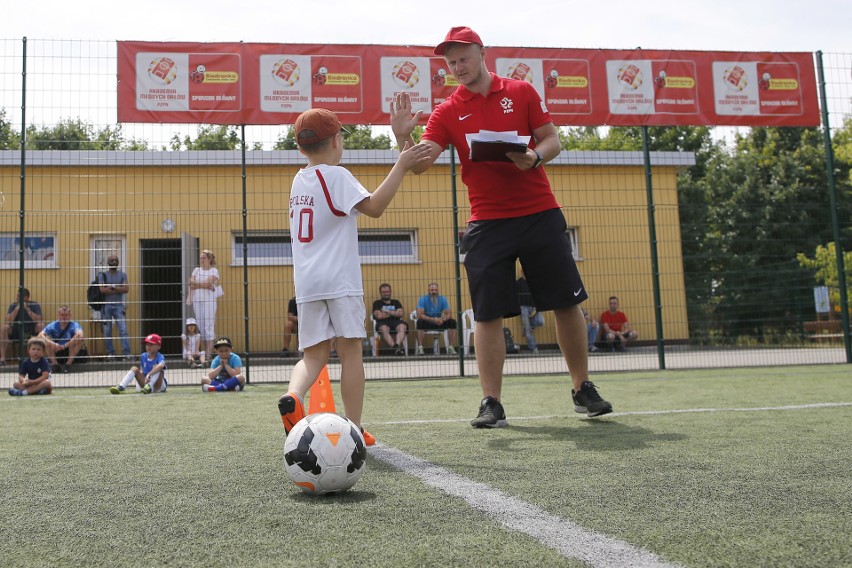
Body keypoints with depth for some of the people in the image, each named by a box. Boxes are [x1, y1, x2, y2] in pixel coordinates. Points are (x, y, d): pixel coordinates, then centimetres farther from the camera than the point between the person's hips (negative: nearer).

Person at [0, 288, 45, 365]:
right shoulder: (13, 306, -5)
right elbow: (8, 321, -19)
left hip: (32, 331, -1)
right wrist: (17, 308, -24)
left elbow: (39, 320, -24)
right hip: (16, 331, 1)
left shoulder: (35, 305, -9)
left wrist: (27, 309, -26)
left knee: (41, 326, -30)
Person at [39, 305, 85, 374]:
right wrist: (52, 344, -36)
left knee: (79, 339, -26)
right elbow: (40, 335, -20)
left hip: (70, 353, -2)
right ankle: (54, 363, -12)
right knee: (46, 338, -20)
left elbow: (80, 334, -36)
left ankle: (68, 363, -17)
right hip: (56, 354, 2)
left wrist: (65, 346, -40)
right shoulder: (53, 326, -6)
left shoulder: (74, 325, -13)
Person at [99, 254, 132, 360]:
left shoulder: (122, 275, 8)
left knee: (123, 330, -9)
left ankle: (127, 353, -14)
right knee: (107, 331, 4)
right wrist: (118, 289, -9)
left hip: (119, 305, 0)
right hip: (106, 306, 0)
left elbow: (126, 289, -6)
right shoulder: (103, 275, 5)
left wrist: (112, 287, -10)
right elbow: (102, 290, -11)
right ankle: (111, 353, 14)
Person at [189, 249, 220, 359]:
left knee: (209, 325, -9)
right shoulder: (196, 270, 15)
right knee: (201, 325, 4)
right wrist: (206, 286, -8)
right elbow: (191, 284, 4)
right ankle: (205, 350, 8)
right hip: (197, 300, 5)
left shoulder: (214, 270, 2)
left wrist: (196, 284, -4)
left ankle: (209, 352, -11)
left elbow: (208, 283, -12)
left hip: (209, 300, -5)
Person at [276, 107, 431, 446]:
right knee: (350, 352, 1)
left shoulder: (299, 180, 17)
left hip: (306, 283, 6)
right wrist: (400, 166, -11)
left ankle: (293, 396, -20)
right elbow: (374, 207, -15)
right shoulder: (336, 175, -6)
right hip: (340, 281, -6)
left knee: (314, 354, 8)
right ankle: (354, 429, 3)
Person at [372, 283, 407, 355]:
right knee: (384, 329, -39)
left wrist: (388, 312, 2)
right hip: (383, 323, -2)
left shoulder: (396, 302, 26)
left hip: (396, 322, 2)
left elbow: (400, 314, 9)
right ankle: (395, 348, -55)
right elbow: (379, 316, 1)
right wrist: (394, 313, 9)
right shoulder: (377, 303, 19)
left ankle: (397, 345, -57)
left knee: (402, 326, -34)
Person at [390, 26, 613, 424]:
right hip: (487, 222, 0)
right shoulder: (447, 112, 5)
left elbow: (552, 140, 5)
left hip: (540, 214, 0)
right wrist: (403, 137, -25)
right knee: (488, 314, -4)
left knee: (567, 302, 3)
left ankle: (582, 389, 19)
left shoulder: (521, 92, 6)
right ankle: (491, 403, 6)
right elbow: (420, 163, -6)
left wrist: (535, 157, -16)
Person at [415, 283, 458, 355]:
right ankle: (420, 348, -33)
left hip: (440, 323, 3)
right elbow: (419, 315, -23)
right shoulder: (423, 299, -12)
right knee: (420, 322, -35)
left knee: (453, 322, -21)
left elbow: (449, 314, -8)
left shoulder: (442, 299, -4)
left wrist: (443, 319, -32)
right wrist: (433, 319, -36)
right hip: (427, 323, -3)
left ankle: (451, 347, -17)